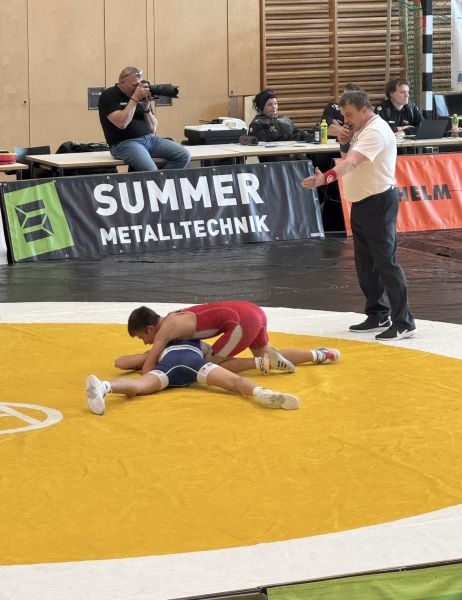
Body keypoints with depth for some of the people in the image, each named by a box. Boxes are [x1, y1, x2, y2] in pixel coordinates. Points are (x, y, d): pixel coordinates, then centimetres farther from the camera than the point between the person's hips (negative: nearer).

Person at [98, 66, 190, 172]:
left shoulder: (141, 95, 14)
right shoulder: (108, 96, -2)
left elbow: (153, 128, 14)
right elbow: (121, 123, -17)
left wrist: (147, 108, -3)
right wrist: (134, 99, -13)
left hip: (150, 138, 7)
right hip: (125, 143, -7)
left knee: (184, 155, -12)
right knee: (150, 169, -35)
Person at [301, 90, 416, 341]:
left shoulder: (376, 131, -19)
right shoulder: (360, 131, 14)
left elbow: (352, 161, -34)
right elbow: (347, 158, 18)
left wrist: (326, 177, -47)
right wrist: (344, 143, -2)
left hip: (379, 204, -10)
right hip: (361, 205, 10)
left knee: (386, 262, -10)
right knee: (365, 264, 14)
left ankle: (403, 322, -8)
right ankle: (378, 315, 24)